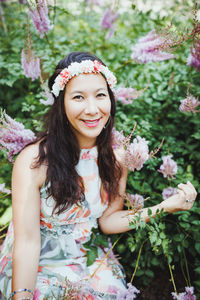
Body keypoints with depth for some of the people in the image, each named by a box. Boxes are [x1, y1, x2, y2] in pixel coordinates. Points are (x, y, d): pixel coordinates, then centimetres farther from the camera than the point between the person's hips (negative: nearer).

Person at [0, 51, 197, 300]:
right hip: (37, 268, -3)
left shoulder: (117, 158, -6)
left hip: (88, 261, 4)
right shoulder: (34, 160, -21)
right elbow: (27, 242, -19)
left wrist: (163, 207, -13)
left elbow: (107, 220, -1)